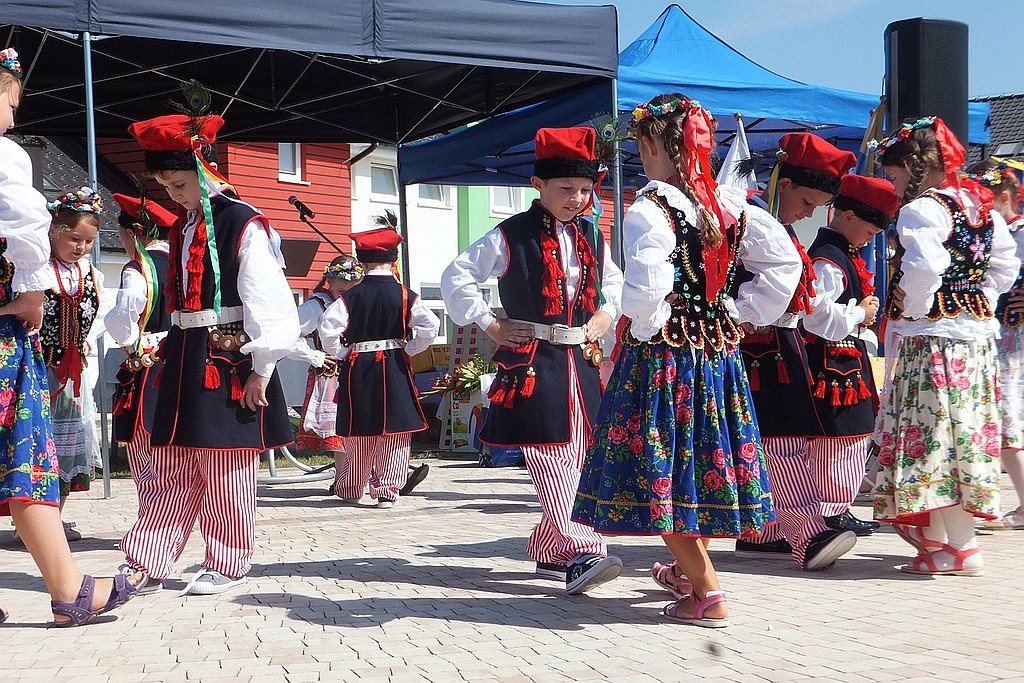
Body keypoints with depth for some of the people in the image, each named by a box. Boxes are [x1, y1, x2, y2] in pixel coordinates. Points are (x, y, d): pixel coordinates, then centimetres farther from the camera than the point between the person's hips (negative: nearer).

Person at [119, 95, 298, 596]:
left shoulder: (245, 226, -11)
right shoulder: (183, 226, 14)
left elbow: (270, 304, -15)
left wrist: (260, 368, -15)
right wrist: (173, 349, 15)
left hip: (230, 360, -7)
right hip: (186, 358, 8)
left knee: (225, 472, 2)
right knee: (170, 467, 9)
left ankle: (227, 564, 14)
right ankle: (144, 562, 13)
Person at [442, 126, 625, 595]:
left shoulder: (591, 237, 12)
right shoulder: (511, 237, -5)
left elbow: (613, 280, 30)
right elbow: (456, 279, -2)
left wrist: (605, 315, 13)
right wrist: (490, 325, -5)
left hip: (580, 362, 6)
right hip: (532, 362, -6)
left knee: (572, 459, 7)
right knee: (551, 460, -13)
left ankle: (549, 550, 19)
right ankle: (580, 555, -18)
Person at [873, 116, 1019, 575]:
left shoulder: (922, 209, -14)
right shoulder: (982, 205, 13)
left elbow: (923, 268, -28)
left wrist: (912, 310, -13)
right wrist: (979, 300, 17)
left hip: (934, 338, -9)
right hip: (979, 333, 9)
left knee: (936, 435, -4)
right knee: (965, 434, 13)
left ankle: (960, 549, -3)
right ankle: (946, 538, 23)